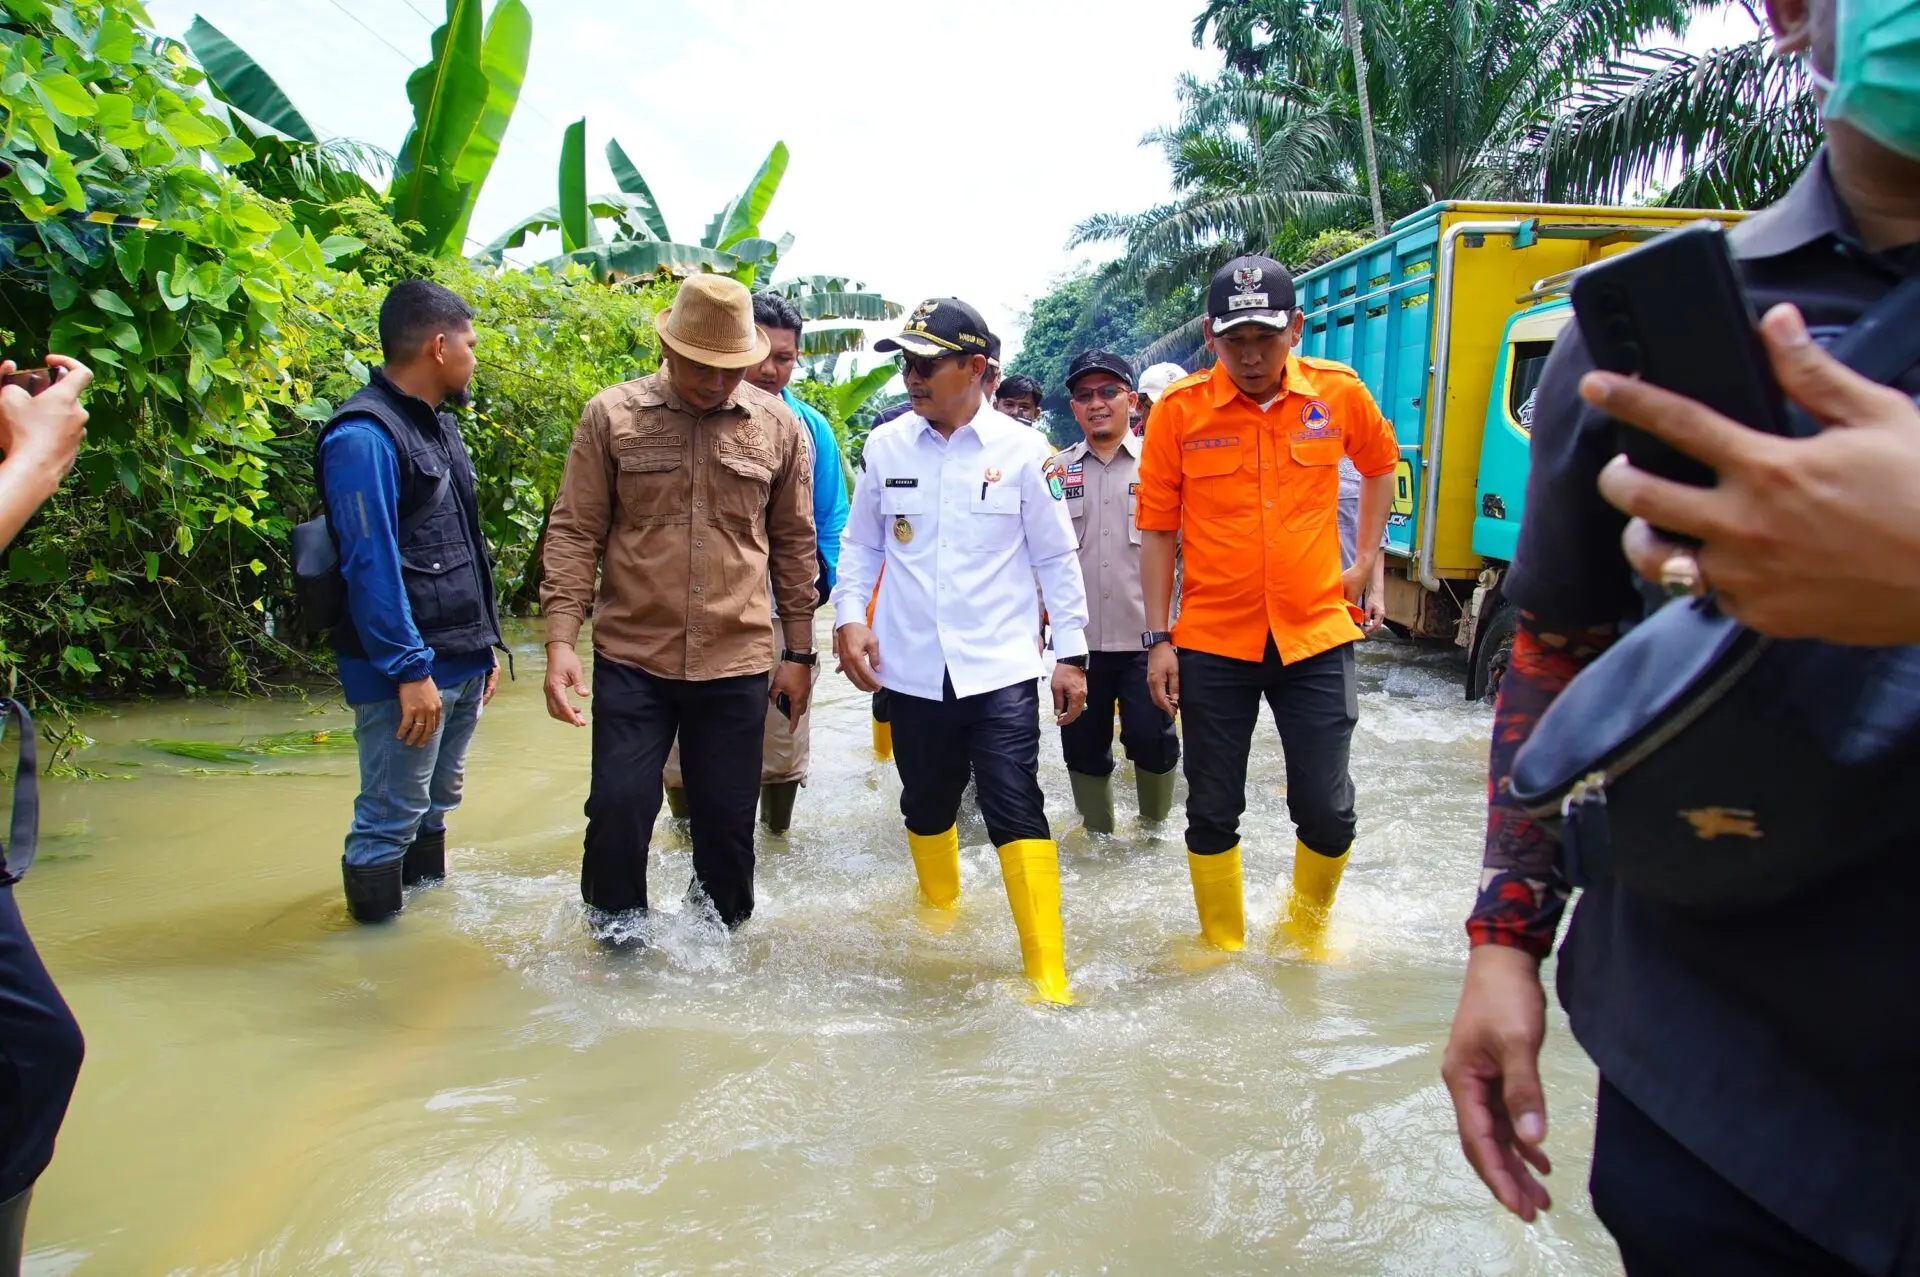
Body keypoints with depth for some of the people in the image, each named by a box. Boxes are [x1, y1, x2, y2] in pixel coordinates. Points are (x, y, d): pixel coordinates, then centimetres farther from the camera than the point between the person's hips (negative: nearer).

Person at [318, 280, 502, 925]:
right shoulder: (364, 436, -16)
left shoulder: (438, 426, 15)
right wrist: (411, 671, -21)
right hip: (407, 673, -9)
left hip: (461, 665, 10)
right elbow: (369, 567, -21)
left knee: (435, 807, 20)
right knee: (390, 821, 0)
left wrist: (485, 645, 17)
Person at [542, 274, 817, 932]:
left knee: (727, 821, 10)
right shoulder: (611, 416, -1)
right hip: (631, 658, -1)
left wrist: (798, 652, 9)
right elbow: (574, 533, 0)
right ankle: (616, 945, 25)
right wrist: (560, 640, -8)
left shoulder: (779, 426, 2)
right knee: (618, 811, 0)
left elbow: (793, 545, 9)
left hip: (737, 663, 1)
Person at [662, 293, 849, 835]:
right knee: (685, 752, 5)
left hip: (783, 613, 2)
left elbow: (831, 521, 12)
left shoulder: (812, 428, 6)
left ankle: (776, 836, 32)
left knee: (784, 749, 12)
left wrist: (820, 583, -1)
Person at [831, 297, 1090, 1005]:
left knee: (1016, 810, -9)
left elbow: (1057, 557, 2)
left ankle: (1047, 973, -3)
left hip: (1000, 668, -3)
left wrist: (1072, 654, 2)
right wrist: (848, 615, -2)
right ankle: (941, 919, 41)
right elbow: (861, 543, 13)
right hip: (911, 669, 3)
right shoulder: (885, 446, 3)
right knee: (927, 807, 16)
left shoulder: (1021, 449, -3)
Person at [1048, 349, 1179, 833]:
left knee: (1150, 738, -1)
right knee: (1084, 746, 11)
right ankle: (1097, 835, 29)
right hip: (1078, 638, 3)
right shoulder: (1057, 472, 8)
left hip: (1146, 637, -3)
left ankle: (1155, 827, 24)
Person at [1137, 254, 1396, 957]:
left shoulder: (1340, 393, -2)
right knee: (1213, 812, 8)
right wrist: (1159, 640, -3)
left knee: (1328, 812, 4)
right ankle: (1222, 949, 29)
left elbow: (1381, 463, 19)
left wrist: (1364, 561, 14)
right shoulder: (1179, 410, -7)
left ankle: (1306, 934, 32)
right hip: (1211, 642, -1)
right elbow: (1157, 529, -1)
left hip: (1316, 635, 1)